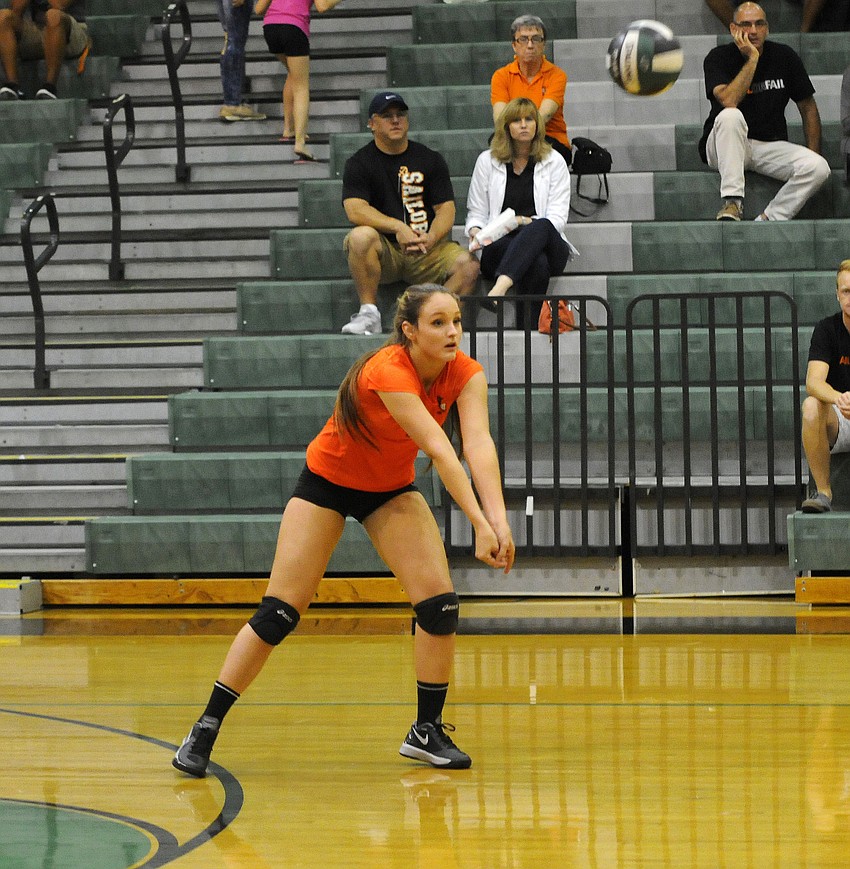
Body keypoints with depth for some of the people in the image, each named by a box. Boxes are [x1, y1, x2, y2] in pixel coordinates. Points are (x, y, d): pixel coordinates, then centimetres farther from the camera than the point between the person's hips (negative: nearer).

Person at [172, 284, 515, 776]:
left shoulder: (465, 374, -18)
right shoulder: (388, 371, -34)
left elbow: (478, 443, -32)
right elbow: (439, 450, -42)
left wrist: (499, 519, -47)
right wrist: (479, 524, -49)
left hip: (392, 487, 5)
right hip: (328, 480, -5)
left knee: (440, 602, -11)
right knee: (279, 614, -7)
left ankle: (428, 730, 5)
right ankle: (206, 729, 4)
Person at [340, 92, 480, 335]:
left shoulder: (430, 160, 11)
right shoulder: (359, 163, 4)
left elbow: (446, 209, 3)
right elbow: (355, 210, -12)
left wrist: (430, 239, -19)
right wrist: (397, 227, -26)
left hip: (428, 250, 2)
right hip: (384, 249, -2)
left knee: (468, 265, -26)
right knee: (361, 236, -35)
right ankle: (368, 314, -25)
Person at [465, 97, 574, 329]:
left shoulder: (554, 161, 11)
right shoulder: (487, 161, 14)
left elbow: (557, 218, 2)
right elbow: (476, 212, 14)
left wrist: (526, 222, -16)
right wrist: (475, 231, -10)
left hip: (547, 244, -1)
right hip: (500, 247, 1)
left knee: (541, 227, -41)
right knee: (537, 263, -38)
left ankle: (500, 287, -62)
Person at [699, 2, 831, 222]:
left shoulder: (784, 57, 2)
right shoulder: (718, 58, -7)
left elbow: (808, 107, 9)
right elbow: (728, 101, -26)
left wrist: (813, 157, 0)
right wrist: (752, 59, -23)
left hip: (771, 146, 3)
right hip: (729, 148, -3)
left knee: (819, 168, -23)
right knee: (730, 116, -37)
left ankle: (768, 220, -20)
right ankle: (732, 201, -35)